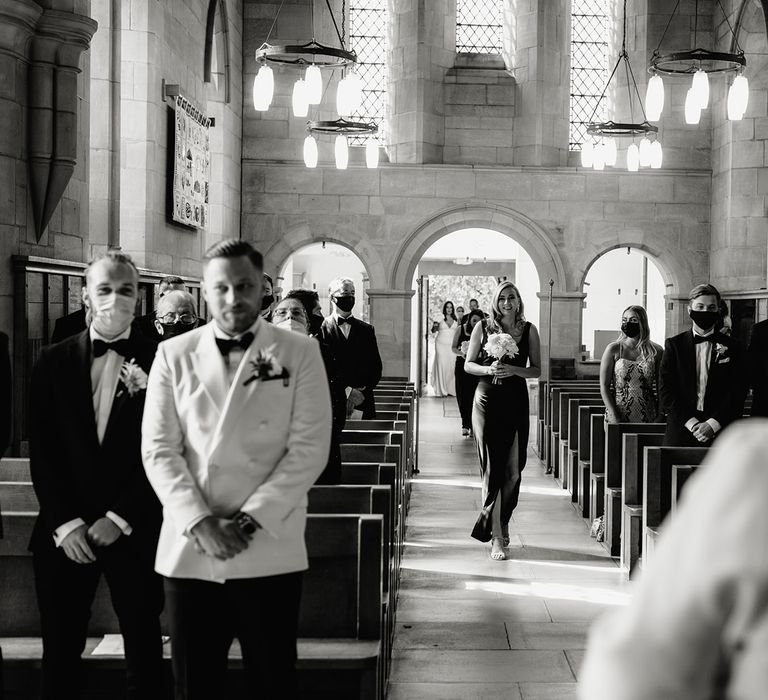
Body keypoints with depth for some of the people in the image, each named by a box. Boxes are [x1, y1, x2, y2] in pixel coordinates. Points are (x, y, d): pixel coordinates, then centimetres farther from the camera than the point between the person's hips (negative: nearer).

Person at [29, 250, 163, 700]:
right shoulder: (53, 362, 4)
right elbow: (42, 450, 2)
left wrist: (120, 518, -10)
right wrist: (64, 522, -7)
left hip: (135, 532, -2)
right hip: (65, 533, 2)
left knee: (144, 649, 8)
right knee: (60, 651, 9)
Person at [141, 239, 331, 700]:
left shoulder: (300, 354, 2)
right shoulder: (174, 355, 7)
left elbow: (309, 449, -5)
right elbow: (159, 450, 2)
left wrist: (248, 521, -12)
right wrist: (198, 522, -11)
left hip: (269, 552, -1)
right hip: (187, 552, 2)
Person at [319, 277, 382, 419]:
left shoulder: (367, 329, 15)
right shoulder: (323, 328, 2)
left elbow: (376, 367, 11)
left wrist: (363, 392, -5)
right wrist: (346, 391, -12)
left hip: (363, 401, 3)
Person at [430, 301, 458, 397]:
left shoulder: (455, 320, 9)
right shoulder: (440, 319, 4)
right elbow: (434, 331, 5)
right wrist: (434, 326, -15)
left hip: (452, 345, 2)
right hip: (441, 345, -2)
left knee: (451, 367, -5)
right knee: (441, 366, -6)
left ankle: (451, 390, -1)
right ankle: (441, 390, -3)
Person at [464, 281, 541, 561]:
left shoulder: (528, 330, 6)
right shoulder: (483, 328, 4)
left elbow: (536, 370, 5)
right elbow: (468, 365, 7)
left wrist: (513, 370, -12)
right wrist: (489, 369, -12)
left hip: (516, 402, 1)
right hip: (487, 401, -1)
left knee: (513, 470, 1)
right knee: (492, 468, -5)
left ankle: (500, 523, 26)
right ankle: (496, 537, -4)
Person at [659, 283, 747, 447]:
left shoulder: (731, 347, 7)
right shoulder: (674, 345, 7)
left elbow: (738, 394, 1)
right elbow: (667, 392, 0)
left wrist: (713, 424, -10)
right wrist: (691, 423, -11)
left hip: (720, 432, 0)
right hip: (680, 432, 0)